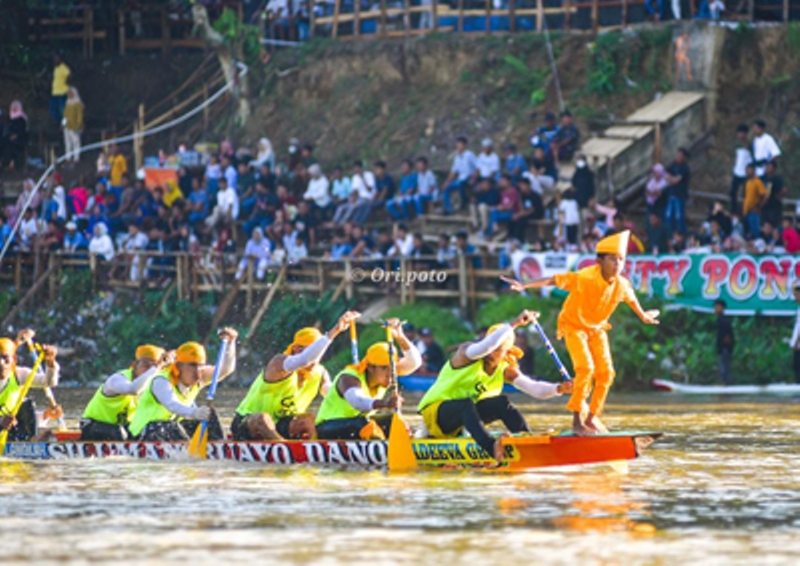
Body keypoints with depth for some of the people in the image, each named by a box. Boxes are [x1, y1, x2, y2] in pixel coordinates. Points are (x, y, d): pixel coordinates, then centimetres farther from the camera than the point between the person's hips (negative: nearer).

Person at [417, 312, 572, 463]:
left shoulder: (505, 371, 2)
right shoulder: (466, 352, -15)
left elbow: (534, 388, -9)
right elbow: (483, 347, -38)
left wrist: (558, 389, -28)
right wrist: (514, 324, -42)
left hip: (467, 414, 6)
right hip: (436, 411, -6)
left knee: (502, 403, -17)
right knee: (466, 404, -37)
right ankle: (492, 447, -61)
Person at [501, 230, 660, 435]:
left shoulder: (621, 285, -14)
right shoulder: (585, 278, -31)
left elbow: (631, 299, 9)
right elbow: (554, 280, -34)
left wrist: (643, 316, 28)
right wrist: (524, 286, -43)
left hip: (597, 328, 6)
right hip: (574, 325, -6)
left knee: (606, 372, -2)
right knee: (586, 368, -22)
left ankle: (592, 418, 13)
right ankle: (577, 419, -15)